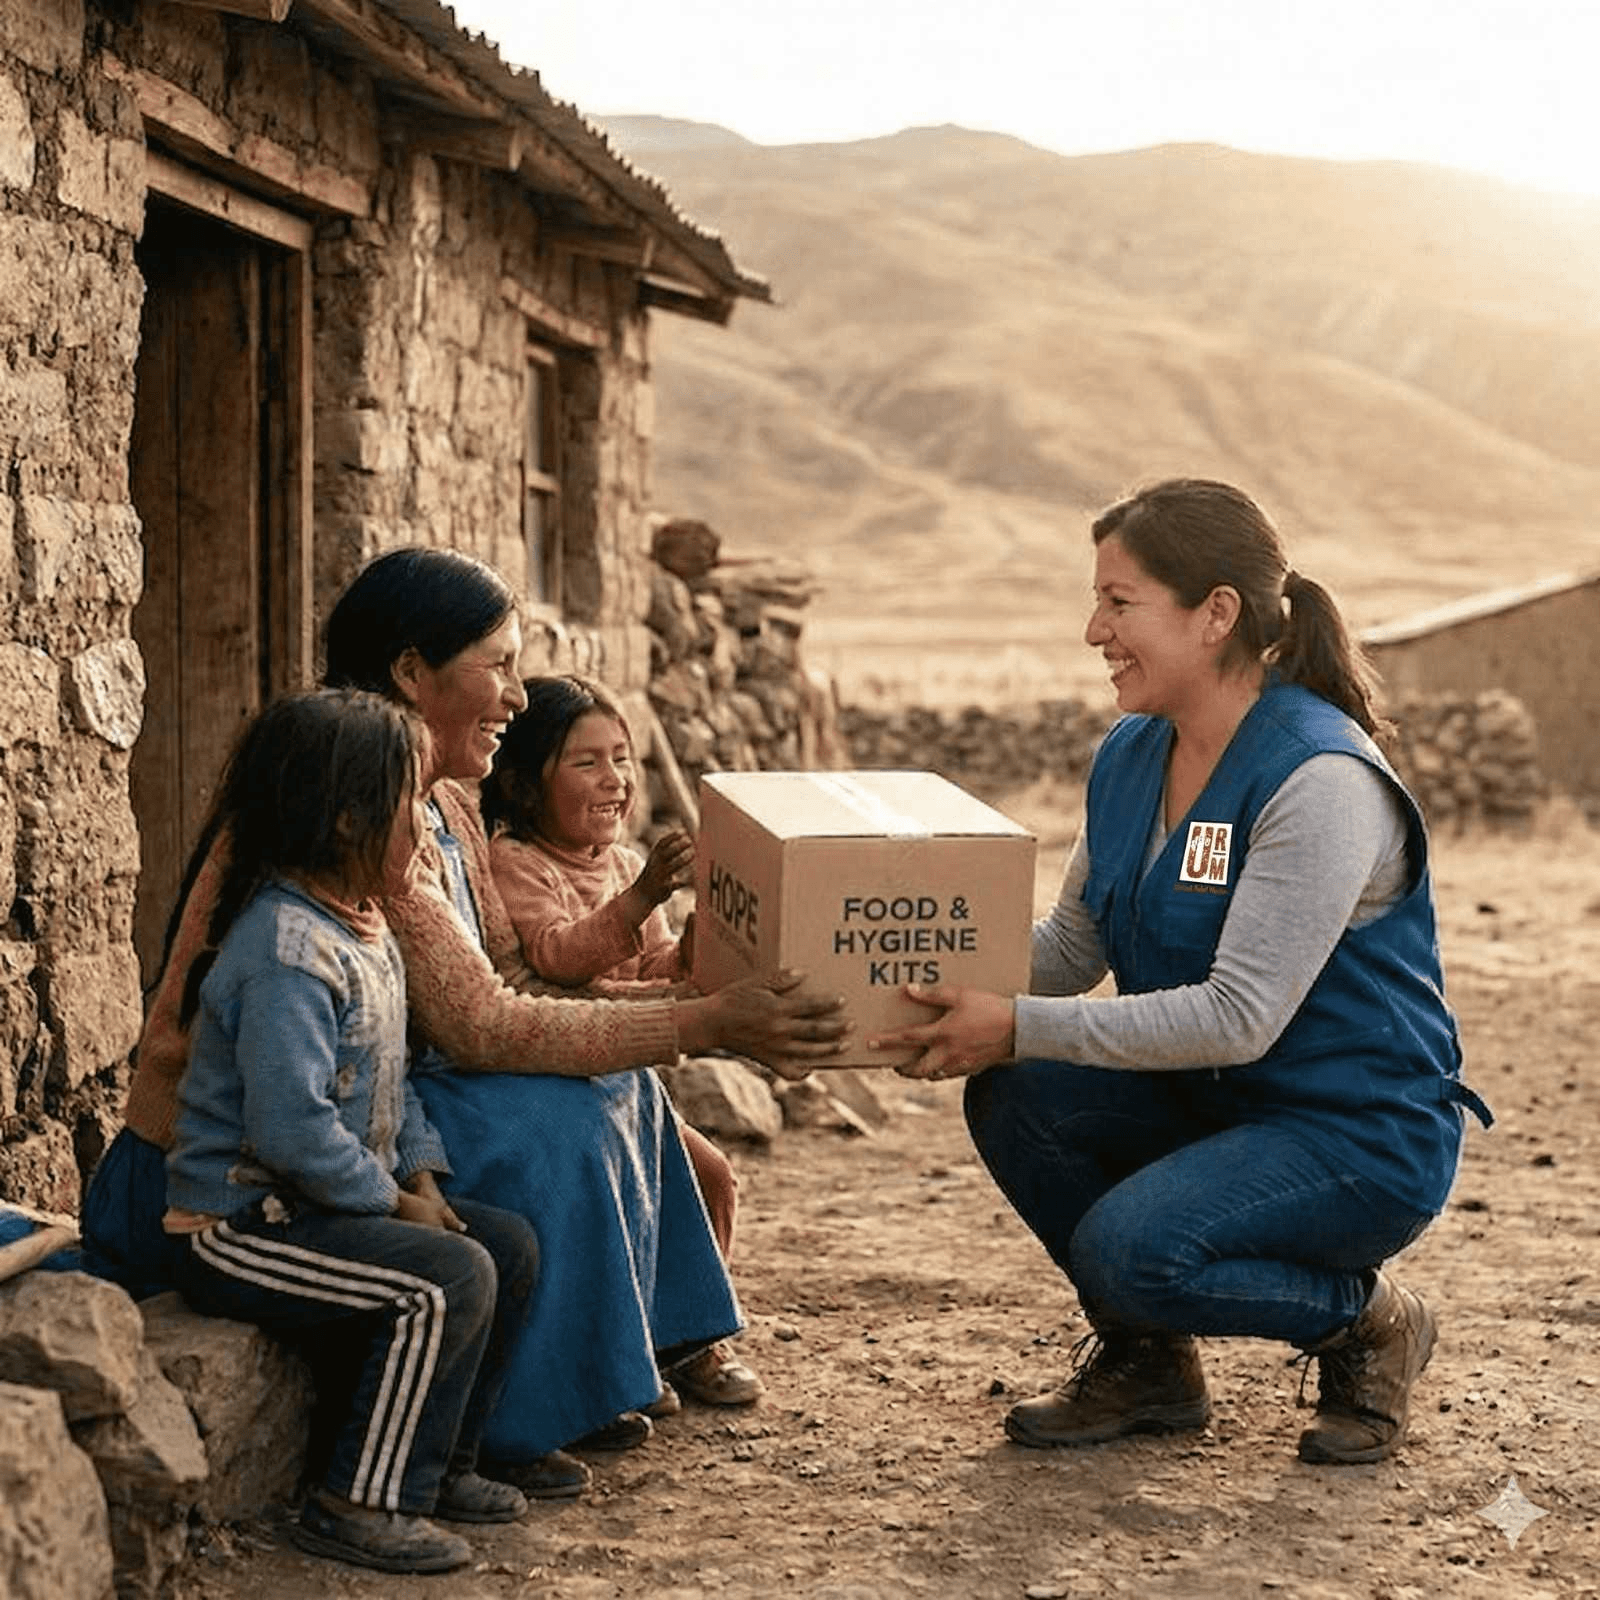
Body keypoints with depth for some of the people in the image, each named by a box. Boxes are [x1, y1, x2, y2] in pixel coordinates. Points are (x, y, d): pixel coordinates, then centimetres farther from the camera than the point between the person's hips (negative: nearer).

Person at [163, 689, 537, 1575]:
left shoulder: (363, 928, 10)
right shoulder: (288, 952, -24)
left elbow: (389, 1080, 18)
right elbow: (292, 1128, -30)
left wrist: (421, 1176, 3)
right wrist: (394, 1203, -19)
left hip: (319, 1203, 10)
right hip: (239, 1225, -10)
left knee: (510, 1245, 6)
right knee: (448, 1278, -24)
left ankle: (438, 1459, 17)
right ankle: (362, 1503, -13)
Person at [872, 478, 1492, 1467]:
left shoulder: (1320, 780, -24)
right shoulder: (1131, 758, 2)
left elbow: (1239, 1016, -29)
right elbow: (1072, 948, 8)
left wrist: (1020, 1028, -30)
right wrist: (948, 987, -10)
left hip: (1364, 1135, -8)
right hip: (1213, 1102, 8)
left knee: (1130, 1246, -27)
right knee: (1017, 1098, -14)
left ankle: (1369, 1323, 2)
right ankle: (1147, 1364, 7)